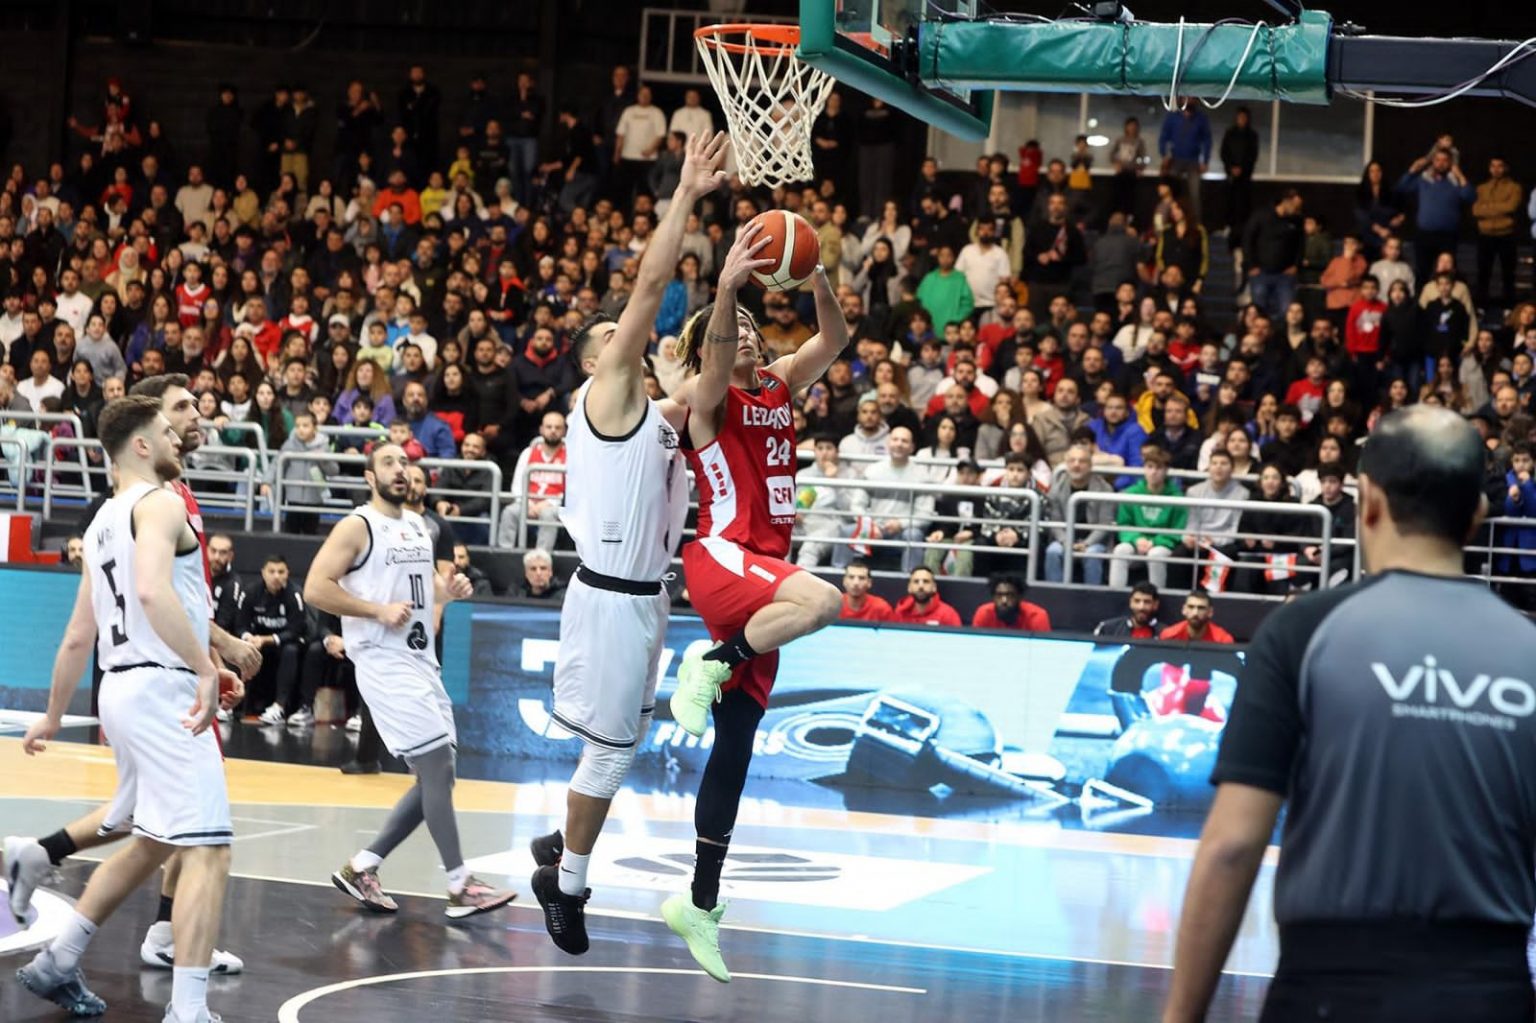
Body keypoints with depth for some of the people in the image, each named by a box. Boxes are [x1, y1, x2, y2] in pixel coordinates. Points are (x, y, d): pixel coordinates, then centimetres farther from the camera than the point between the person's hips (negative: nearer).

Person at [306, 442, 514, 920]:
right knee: (436, 767, -12)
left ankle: (361, 868, 16)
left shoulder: (419, 526, 15)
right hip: (385, 663, -9)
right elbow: (315, 588, -15)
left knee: (436, 777, 8)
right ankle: (460, 888, -7)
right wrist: (378, 611, -19)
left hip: (421, 662, 9)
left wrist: (447, 590, 5)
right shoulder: (357, 527, -9)